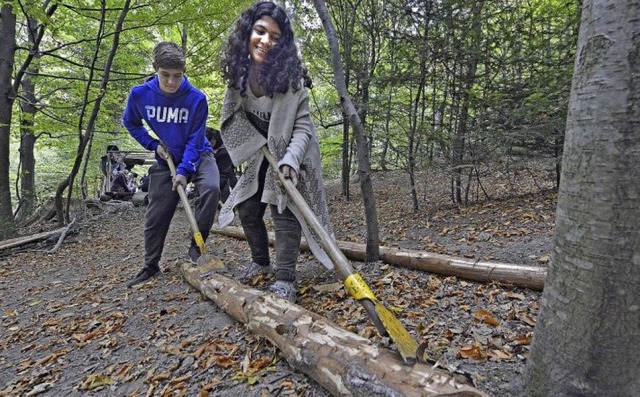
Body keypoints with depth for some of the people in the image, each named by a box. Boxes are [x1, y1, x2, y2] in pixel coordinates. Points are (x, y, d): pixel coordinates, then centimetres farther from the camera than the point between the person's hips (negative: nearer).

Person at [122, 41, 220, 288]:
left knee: (211, 189, -31)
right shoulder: (140, 94, -14)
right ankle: (151, 266, 23)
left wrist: (184, 171, -25)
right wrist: (154, 145, -5)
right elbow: (130, 123, 6)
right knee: (156, 215, 4)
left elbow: (195, 139, -17)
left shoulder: (196, 98, -21)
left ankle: (195, 248, -15)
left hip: (197, 156, -2)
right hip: (166, 160, 2)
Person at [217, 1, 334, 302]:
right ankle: (261, 261, 32)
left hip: (291, 155, -6)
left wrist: (289, 161, -39)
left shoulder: (291, 77, -26)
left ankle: (285, 279, -11)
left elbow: (303, 126, -25)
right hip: (262, 155, 6)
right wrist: (259, 147, -8)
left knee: (284, 209, -18)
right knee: (247, 209, 10)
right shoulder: (239, 71, -9)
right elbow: (234, 116, 3)